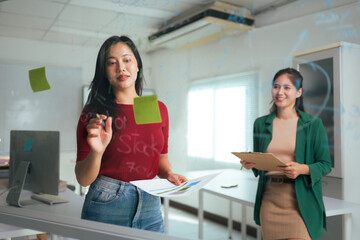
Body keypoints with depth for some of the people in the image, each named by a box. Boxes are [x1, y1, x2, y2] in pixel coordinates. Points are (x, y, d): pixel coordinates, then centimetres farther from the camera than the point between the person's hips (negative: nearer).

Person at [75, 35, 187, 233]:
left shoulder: (159, 109, 3)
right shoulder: (94, 113, -6)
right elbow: (83, 179, -7)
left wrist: (169, 174, -3)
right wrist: (96, 152, -24)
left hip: (150, 207, 3)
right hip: (106, 205, -3)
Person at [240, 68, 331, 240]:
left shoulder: (313, 124, -1)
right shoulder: (260, 124, 8)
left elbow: (325, 164, 0)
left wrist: (303, 169, -18)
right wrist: (250, 163, -5)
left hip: (300, 200, -2)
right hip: (269, 198, 3)